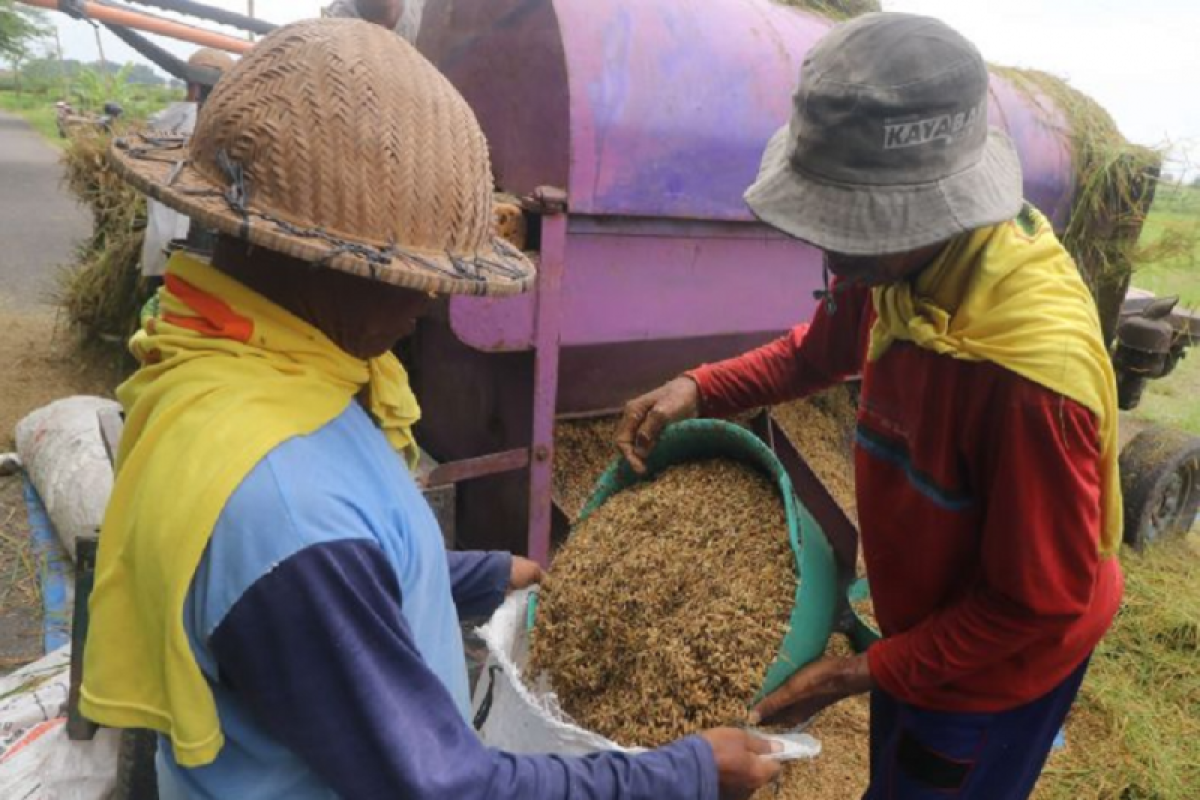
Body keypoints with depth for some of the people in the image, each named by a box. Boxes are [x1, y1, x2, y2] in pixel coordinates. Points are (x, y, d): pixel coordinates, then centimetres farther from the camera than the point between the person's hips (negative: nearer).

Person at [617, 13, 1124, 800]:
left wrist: (865, 673, -21)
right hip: (925, 620, 7)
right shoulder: (905, 261, -16)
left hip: (995, 664, -7)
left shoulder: (1034, 371, -40)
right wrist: (698, 390, -11)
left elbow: (1040, 600, -27)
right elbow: (821, 349, 4)